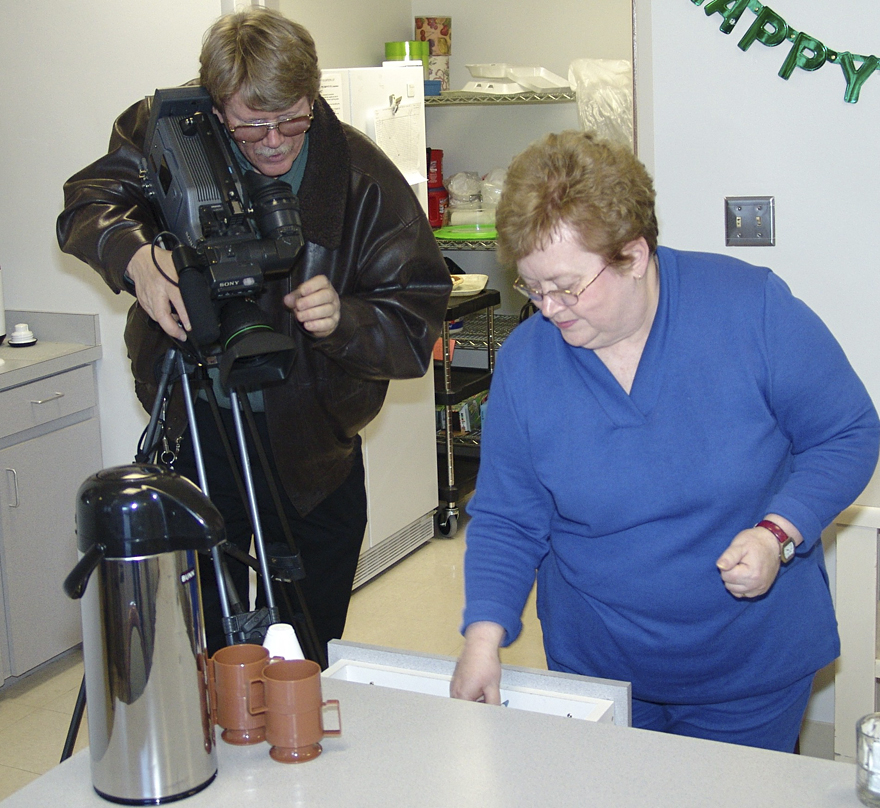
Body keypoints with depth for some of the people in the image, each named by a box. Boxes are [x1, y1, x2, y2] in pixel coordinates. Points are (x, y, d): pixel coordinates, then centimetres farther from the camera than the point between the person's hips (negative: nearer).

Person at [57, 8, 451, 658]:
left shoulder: (363, 179, -19)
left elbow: (417, 325, -18)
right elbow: (87, 203, -4)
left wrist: (344, 318, -39)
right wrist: (134, 252, -26)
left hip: (314, 444, -1)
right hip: (196, 427, 1)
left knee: (310, 644, 12)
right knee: (203, 635, 14)